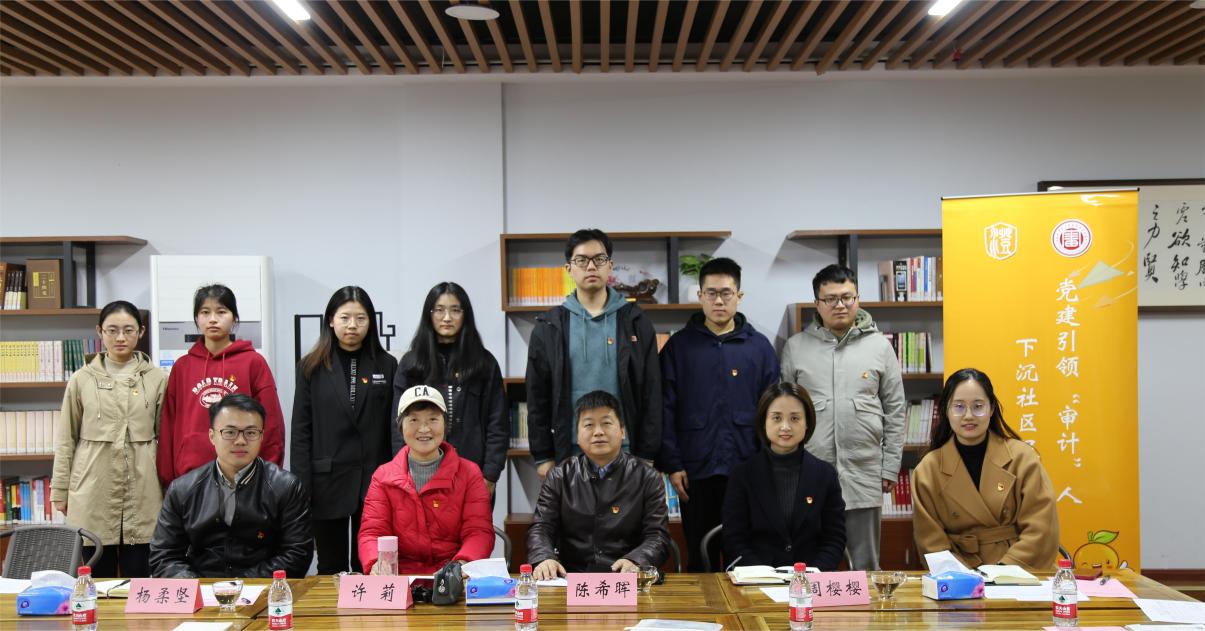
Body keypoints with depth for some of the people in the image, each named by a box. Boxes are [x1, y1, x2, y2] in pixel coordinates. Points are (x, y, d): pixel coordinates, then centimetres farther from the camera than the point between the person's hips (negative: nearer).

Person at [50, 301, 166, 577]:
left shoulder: (157, 379, 4)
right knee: (97, 580, 7)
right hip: (92, 494, 0)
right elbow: (66, 438, 8)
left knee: (139, 578, 5)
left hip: (142, 492, 0)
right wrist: (60, 490, 6)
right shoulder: (82, 379, 5)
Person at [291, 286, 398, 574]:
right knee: (331, 569, 10)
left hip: (374, 482, 0)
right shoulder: (311, 367, 4)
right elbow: (301, 430, 2)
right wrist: (301, 486, -5)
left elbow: (395, 427, 4)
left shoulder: (387, 365, 5)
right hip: (327, 481, 0)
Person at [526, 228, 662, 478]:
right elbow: (538, 397, 5)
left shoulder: (635, 322, 4)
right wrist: (543, 456, -1)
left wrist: (647, 455, -4)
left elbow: (651, 394, 1)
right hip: (569, 453, 0)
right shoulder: (549, 327, 5)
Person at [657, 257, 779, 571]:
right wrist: (672, 465, -5)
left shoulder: (759, 346, 6)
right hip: (696, 471, 0)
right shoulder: (679, 345, 4)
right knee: (699, 559, 9)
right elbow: (666, 410, 2)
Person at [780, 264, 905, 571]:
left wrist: (890, 467, 3)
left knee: (866, 567, 10)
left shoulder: (879, 346, 4)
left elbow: (894, 411, 7)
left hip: (864, 475, 0)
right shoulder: (796, 347, 4)